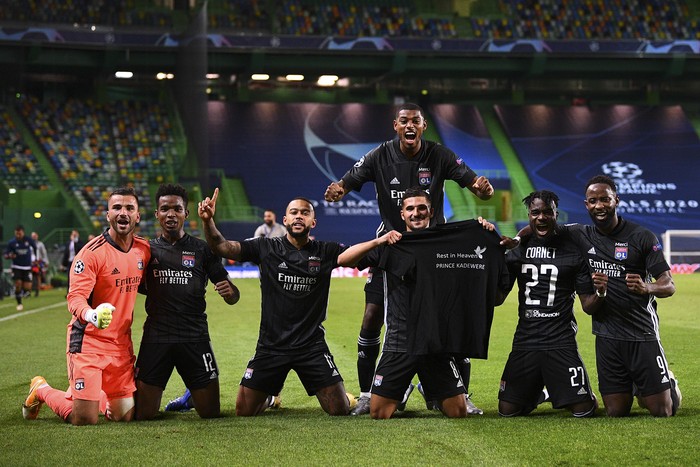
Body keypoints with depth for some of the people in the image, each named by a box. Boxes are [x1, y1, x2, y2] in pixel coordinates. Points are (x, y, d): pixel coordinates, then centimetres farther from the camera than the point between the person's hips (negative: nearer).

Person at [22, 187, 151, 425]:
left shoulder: (143, 249, 4)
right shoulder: (92, 253, -15)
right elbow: (75, 297, -23)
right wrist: (91, 315, -42)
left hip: (121, 343, 6)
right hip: (89, 341, -6)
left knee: (124, 416, 5)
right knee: (85, 420, -8)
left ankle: (86, 395, 37)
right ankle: (41, 390, 22)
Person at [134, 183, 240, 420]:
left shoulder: (202, 250, 6)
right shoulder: (147, 250, 8)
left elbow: (233, 297, 6)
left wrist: (229, 291, -17)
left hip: (195, 337, 0)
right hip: (156, 337, 0)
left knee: (211, 412, 2)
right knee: (142, 414, -3)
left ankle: (192, 396, 36)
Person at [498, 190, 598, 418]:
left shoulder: (573, 250, -1)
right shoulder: (517, 250, 7)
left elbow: (588, 304, 1)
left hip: (561, 342, -3)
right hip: (525, 342, 3)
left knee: (584, 411, -8)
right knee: (507, 410, 1)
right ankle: (539, 393, 33)